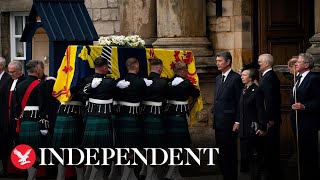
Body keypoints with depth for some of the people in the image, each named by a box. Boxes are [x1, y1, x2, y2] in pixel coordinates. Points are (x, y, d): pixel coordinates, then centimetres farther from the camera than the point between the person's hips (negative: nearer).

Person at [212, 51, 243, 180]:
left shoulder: (236, 78, -8)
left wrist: (237, 121, -14)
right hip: (218, 121, 8)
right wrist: (214, 113, 13)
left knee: (230, 153, -4)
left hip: (229, 121, -8)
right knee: (221, 153, 10)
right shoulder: (218, 78, 16)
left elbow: (240, 102, -11)